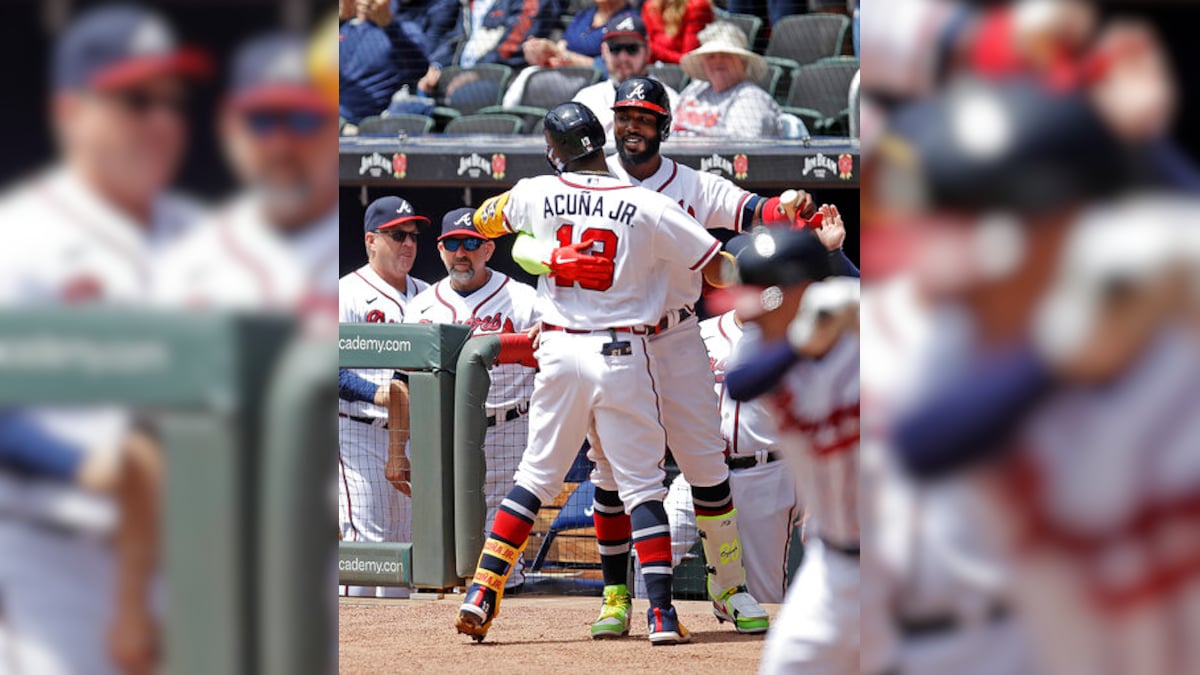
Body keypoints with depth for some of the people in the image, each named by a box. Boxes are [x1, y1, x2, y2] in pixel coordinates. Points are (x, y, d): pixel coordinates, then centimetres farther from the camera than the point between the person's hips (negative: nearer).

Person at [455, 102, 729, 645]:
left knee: (534, 478, 12)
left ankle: (481, 593, 7)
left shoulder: (537, 194, 0)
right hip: (624, 355, -2)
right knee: (642, 486, 3)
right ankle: (661, 612, -5)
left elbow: (484, 220, 22)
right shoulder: (649, 208, -6)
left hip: (560, 352, 2)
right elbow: (719, 269, -3)